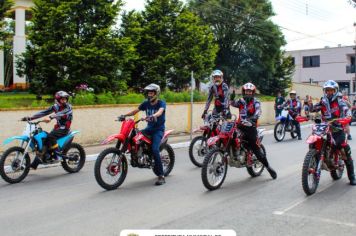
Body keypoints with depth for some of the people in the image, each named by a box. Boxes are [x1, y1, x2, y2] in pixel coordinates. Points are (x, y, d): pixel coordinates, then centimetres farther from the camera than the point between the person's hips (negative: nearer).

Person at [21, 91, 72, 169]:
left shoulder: (68, 107, -10)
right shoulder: (56, 106, 8)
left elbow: (61, 113, -31)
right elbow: (44, 112, 4)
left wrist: (51, 117, -48)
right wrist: (30, 118, -4)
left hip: (64, 128, -6)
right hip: (57, 127, 6)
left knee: (50, 136, -31)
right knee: (43, 139, -7)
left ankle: (58, 154, -20)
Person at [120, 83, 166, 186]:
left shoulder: (161, 103, -10)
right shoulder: (146, 103, 6)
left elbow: (160, 111, -32)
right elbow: (135, 111, 4)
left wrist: (153, 116, -53)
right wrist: (124, 115, -12)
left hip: (158, 129, -6)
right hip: (149, 128, 6)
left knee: (155, 150, -25)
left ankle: (161, 176, -21)